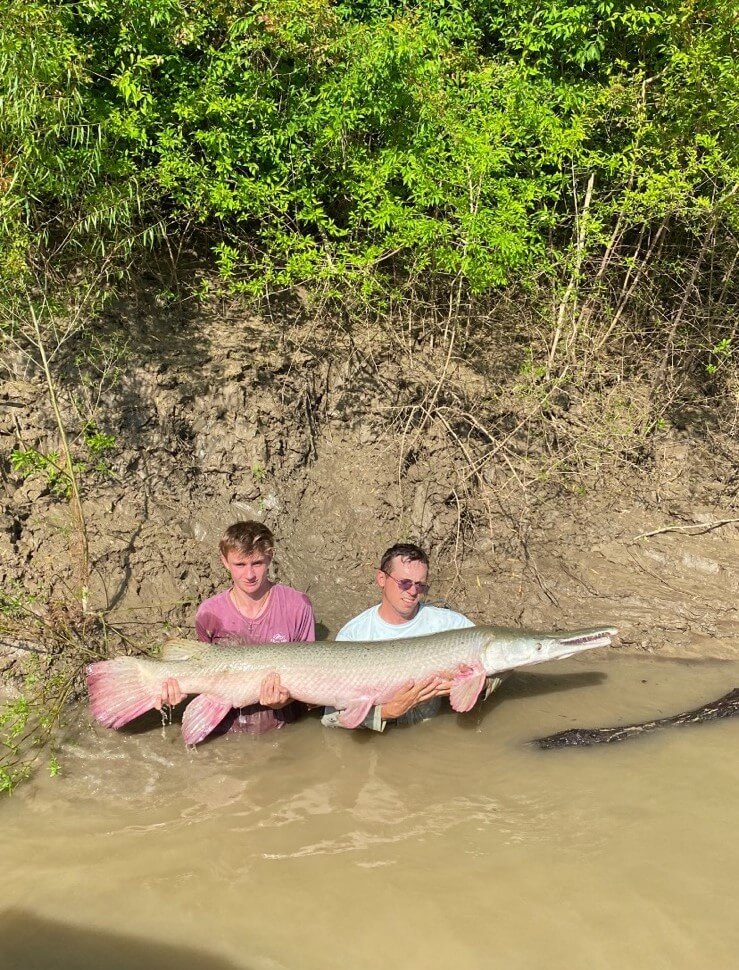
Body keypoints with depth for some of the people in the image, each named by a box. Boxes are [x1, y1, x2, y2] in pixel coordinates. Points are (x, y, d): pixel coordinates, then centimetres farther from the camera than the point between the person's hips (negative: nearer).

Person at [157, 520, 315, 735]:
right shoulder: (209, 613, -4)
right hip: (227, 724, 1)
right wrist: (180, 689, -16)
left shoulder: (297, 606, -8)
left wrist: (285, 698, -20)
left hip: (280, 726, -1)